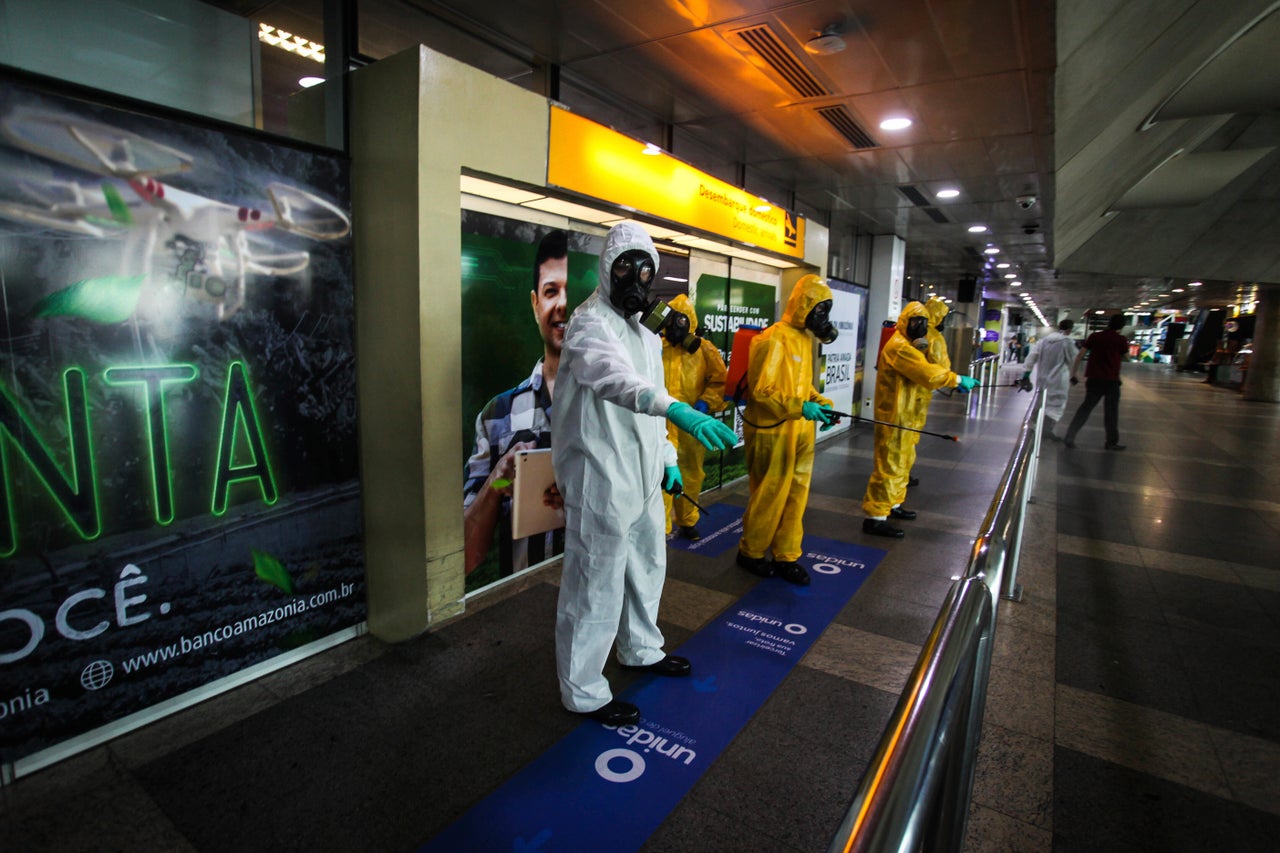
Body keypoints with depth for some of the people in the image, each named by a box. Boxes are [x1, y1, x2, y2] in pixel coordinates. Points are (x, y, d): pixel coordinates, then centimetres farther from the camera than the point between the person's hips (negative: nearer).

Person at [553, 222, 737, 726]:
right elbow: (618, 380, -37)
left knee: (647, 565, 24)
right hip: (601, 480, -9)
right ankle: (583, 692, 20)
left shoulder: (646, 334, 15)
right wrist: (678, 410, -52)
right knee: (596, 585, 1)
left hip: (642, 477, 10)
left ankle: (641, 650, 47)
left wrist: (667, 458, 16)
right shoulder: (590, 324, -15)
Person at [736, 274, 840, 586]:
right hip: (772, 433, -8)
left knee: (796, 496, 13)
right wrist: (801, 408, -25)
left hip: (801, 432, 9)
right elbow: (760, 391, -20)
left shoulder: (804, 338, 12)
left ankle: (786, 556, 27)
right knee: (769, 496, 4)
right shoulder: (773, 340, -16)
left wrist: (821, 403, 6)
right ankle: (750, 552, 24)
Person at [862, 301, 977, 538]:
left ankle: (892, 504, 32)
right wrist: (958, 379, -13)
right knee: (889, 465, -9)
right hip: (894, 416, -11)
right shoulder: (898, 346, -17)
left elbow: (924, 374, 12)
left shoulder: (910, 345, 19)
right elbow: (927, 373, -21)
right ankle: (875, 517, -5)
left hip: (906, 415, 11)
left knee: (903, 462, 19)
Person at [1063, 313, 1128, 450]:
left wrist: (1073, 375, 1)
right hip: (1112, 381, -2)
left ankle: (1069, 437, 0)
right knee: (1111, 412, 9)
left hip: (1093, 379, 2)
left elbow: (1079, 355, -3)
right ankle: (1112, 442, 18)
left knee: (1085, 408, 8)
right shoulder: (1121, 339, -3)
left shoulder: (1095, 336, 2)